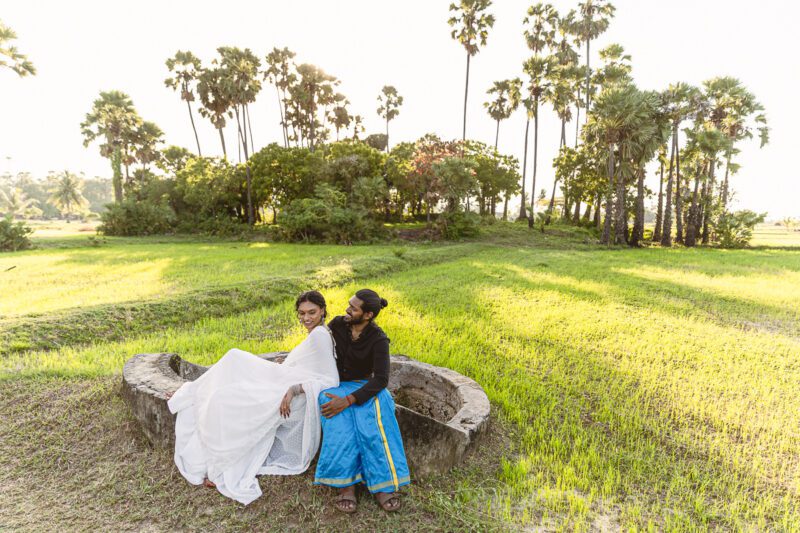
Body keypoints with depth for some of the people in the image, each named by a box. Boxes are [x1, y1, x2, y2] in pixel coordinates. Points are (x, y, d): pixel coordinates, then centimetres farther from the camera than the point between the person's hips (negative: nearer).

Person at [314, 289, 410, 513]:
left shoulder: (378, 340, -16)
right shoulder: (337, 324, -7)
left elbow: (381, 379, -25)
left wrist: (348, 400, -36)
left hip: (364, 387, -1)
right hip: (335, 385, 2)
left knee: (374, 418, -35)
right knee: (340, 422, -33)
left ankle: (381, 484, -32)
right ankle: (345, 484, -32)